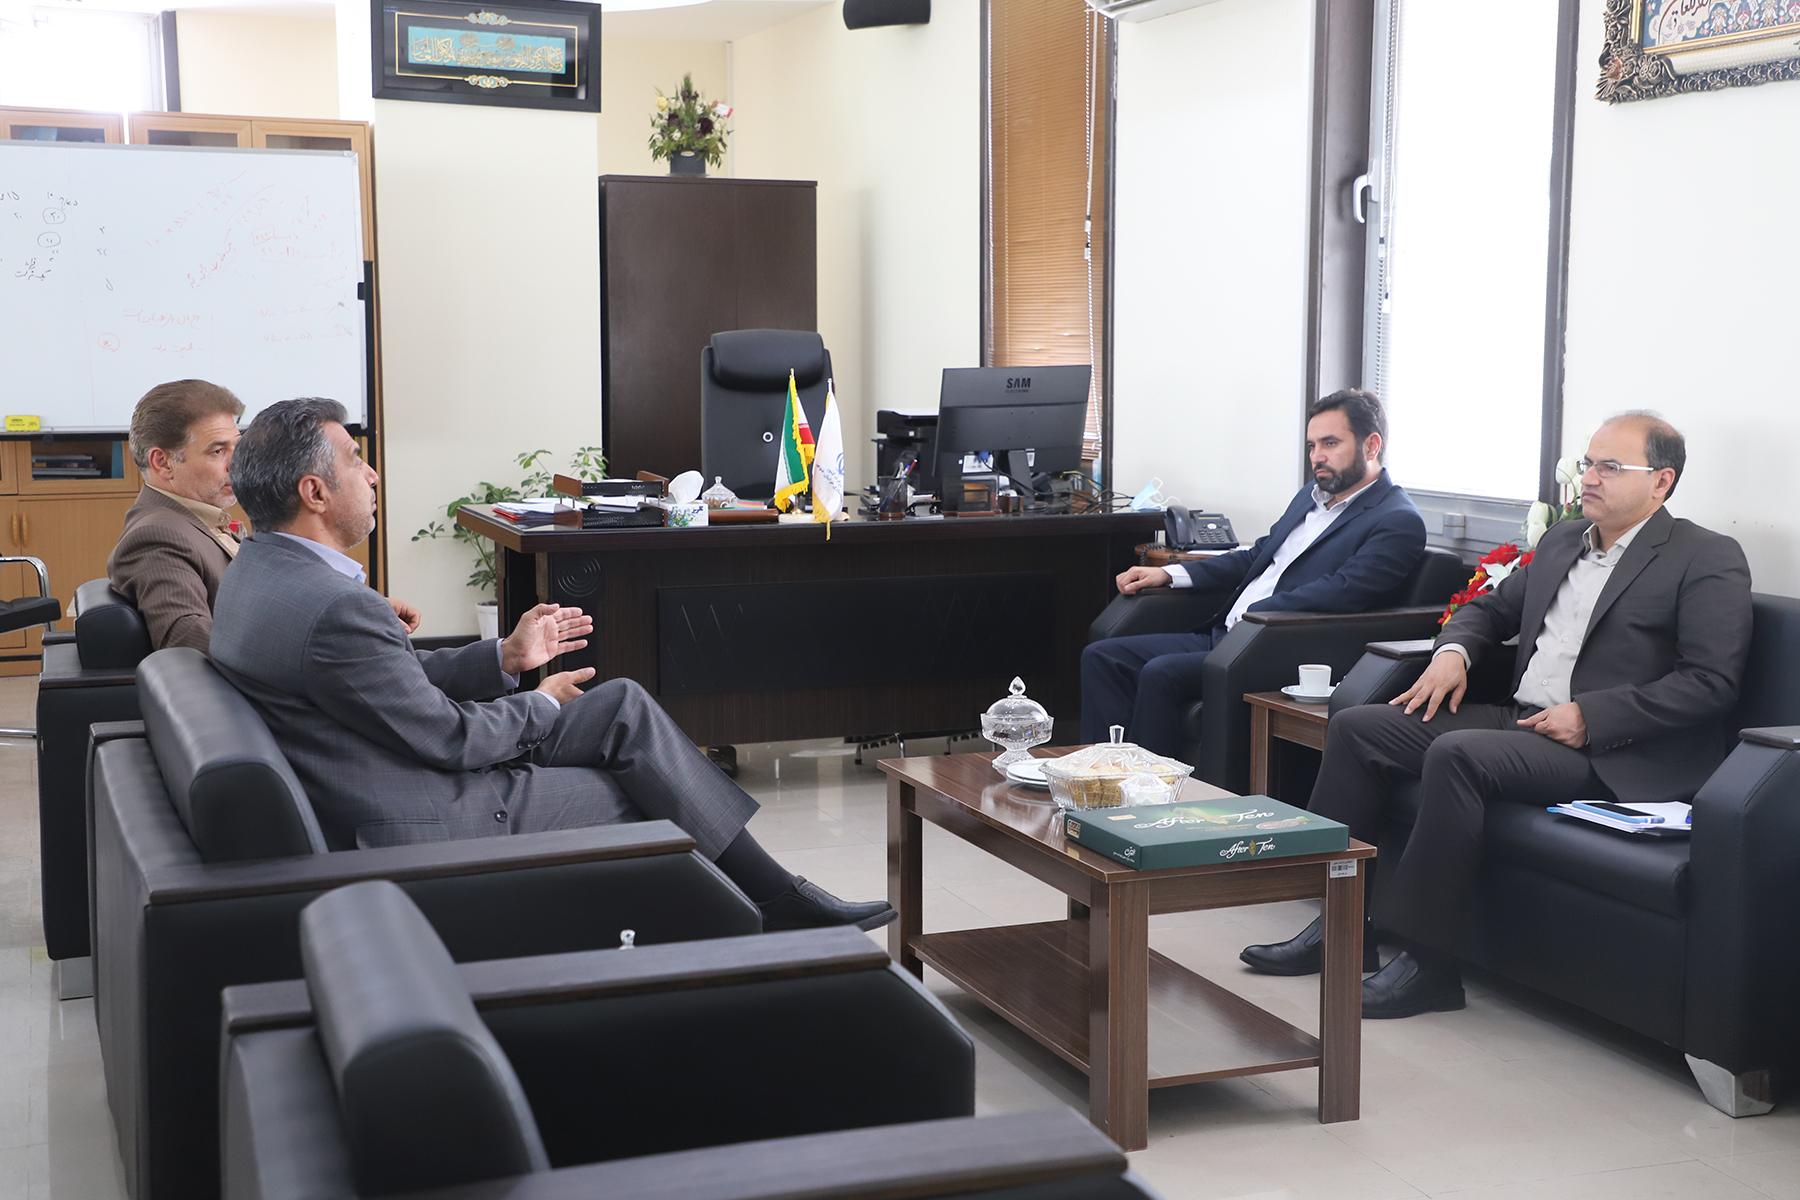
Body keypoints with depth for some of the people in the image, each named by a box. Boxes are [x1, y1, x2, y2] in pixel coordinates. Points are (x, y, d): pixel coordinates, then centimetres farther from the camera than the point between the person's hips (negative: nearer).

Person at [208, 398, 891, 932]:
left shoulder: (262, 570, 6)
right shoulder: (330, 610, -28)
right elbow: (446, 736, -20)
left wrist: (507, 657, 7)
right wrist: (542, 707, -2)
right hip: (424, 827, -10)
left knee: (626, 705, 8)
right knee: (641, 797, 2)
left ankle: (776, 896, 13)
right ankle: (777, 909, 22)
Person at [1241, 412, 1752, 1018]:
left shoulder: (1709, 560, -4)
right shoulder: (1562, 540, 18)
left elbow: (1711, 682, -13)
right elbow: (1491, 606, 29)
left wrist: (1589, 717, -18)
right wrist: (1453, 650, 5)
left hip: (1606, 749, -8)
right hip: (1518, 718, 8)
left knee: (1456, 754, -33)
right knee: (1356, 726, -5)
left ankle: (1426, 961, -25)